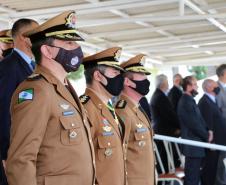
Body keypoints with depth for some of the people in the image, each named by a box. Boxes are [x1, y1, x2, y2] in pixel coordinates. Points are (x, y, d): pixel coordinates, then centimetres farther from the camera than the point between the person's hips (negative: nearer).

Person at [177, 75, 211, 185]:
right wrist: (207, 136, -8)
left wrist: (207, 131, 1)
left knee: (193, 175, 15)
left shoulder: (190, 100, 13)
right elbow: (194, 124, -20)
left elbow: (199, 120, 16)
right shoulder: (186, 102, -19)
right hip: (193, 144, -10)